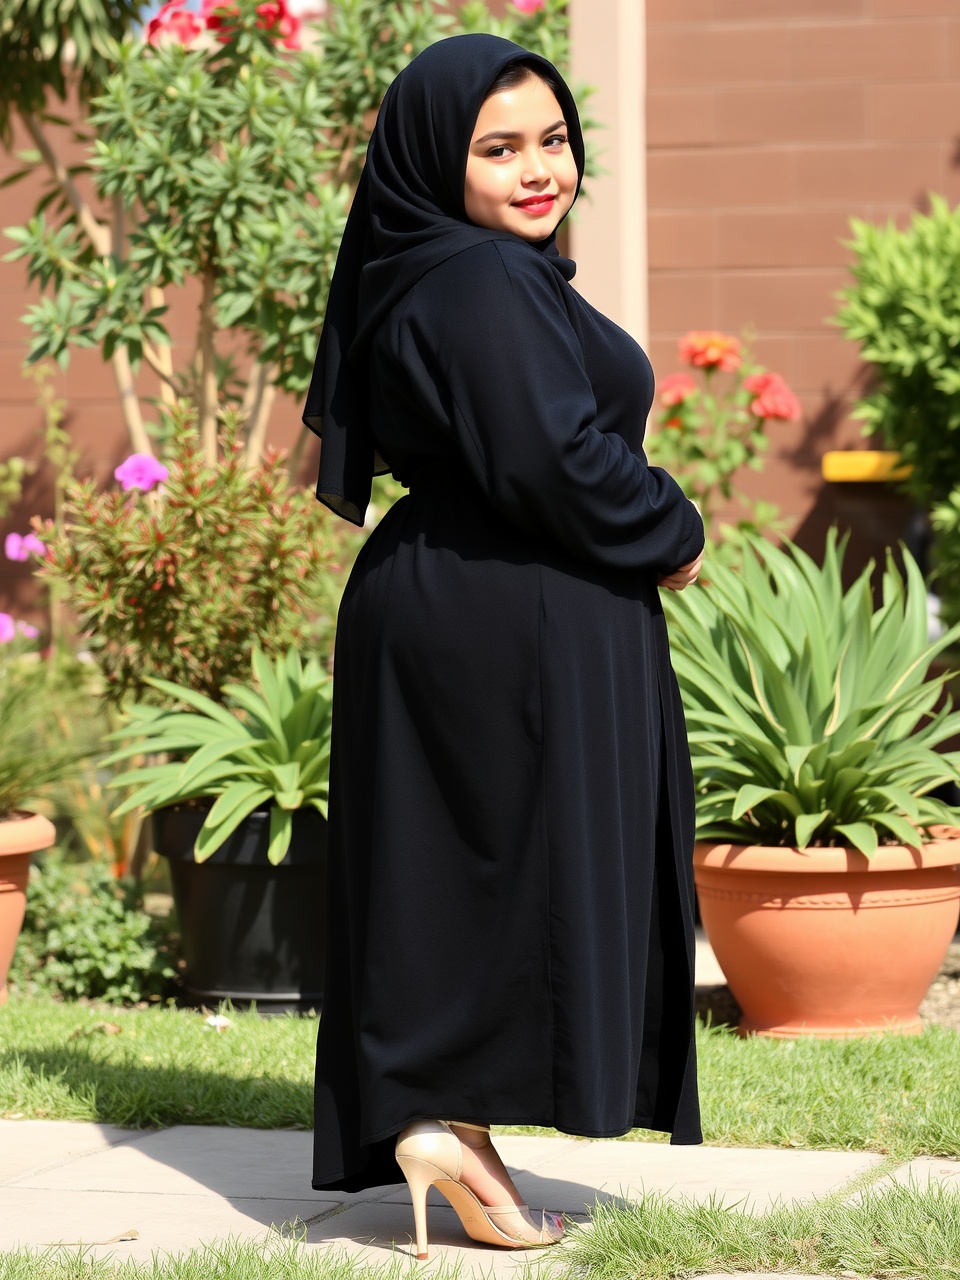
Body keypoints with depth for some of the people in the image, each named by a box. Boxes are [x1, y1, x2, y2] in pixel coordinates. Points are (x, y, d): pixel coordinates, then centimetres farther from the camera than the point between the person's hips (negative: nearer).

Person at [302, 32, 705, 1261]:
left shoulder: (427, 276, 13)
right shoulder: (482, 283, -18)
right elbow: (552, 459, -25)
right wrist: (671, 536, -9)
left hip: (436, 600, 10)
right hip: (512, 619, -10)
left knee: (451, 873, 11)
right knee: (521, 864, -3)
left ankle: (429, 1118, 16)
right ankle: (455, 1124, -2)